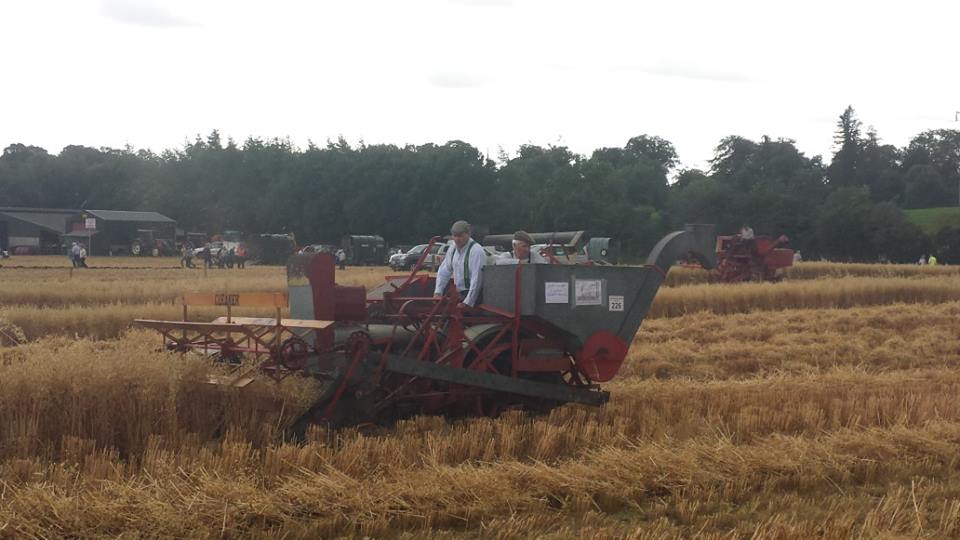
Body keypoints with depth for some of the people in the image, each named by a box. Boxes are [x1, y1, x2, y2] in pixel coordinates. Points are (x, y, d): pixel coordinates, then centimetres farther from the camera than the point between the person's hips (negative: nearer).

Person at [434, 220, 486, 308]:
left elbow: (477, 279, -22)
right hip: (462, 294, 7)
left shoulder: (476, 251, -18)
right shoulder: (453, 248, 8)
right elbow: (444, 271, 13)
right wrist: (438, 292, 1)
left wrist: (468, 302, -25)